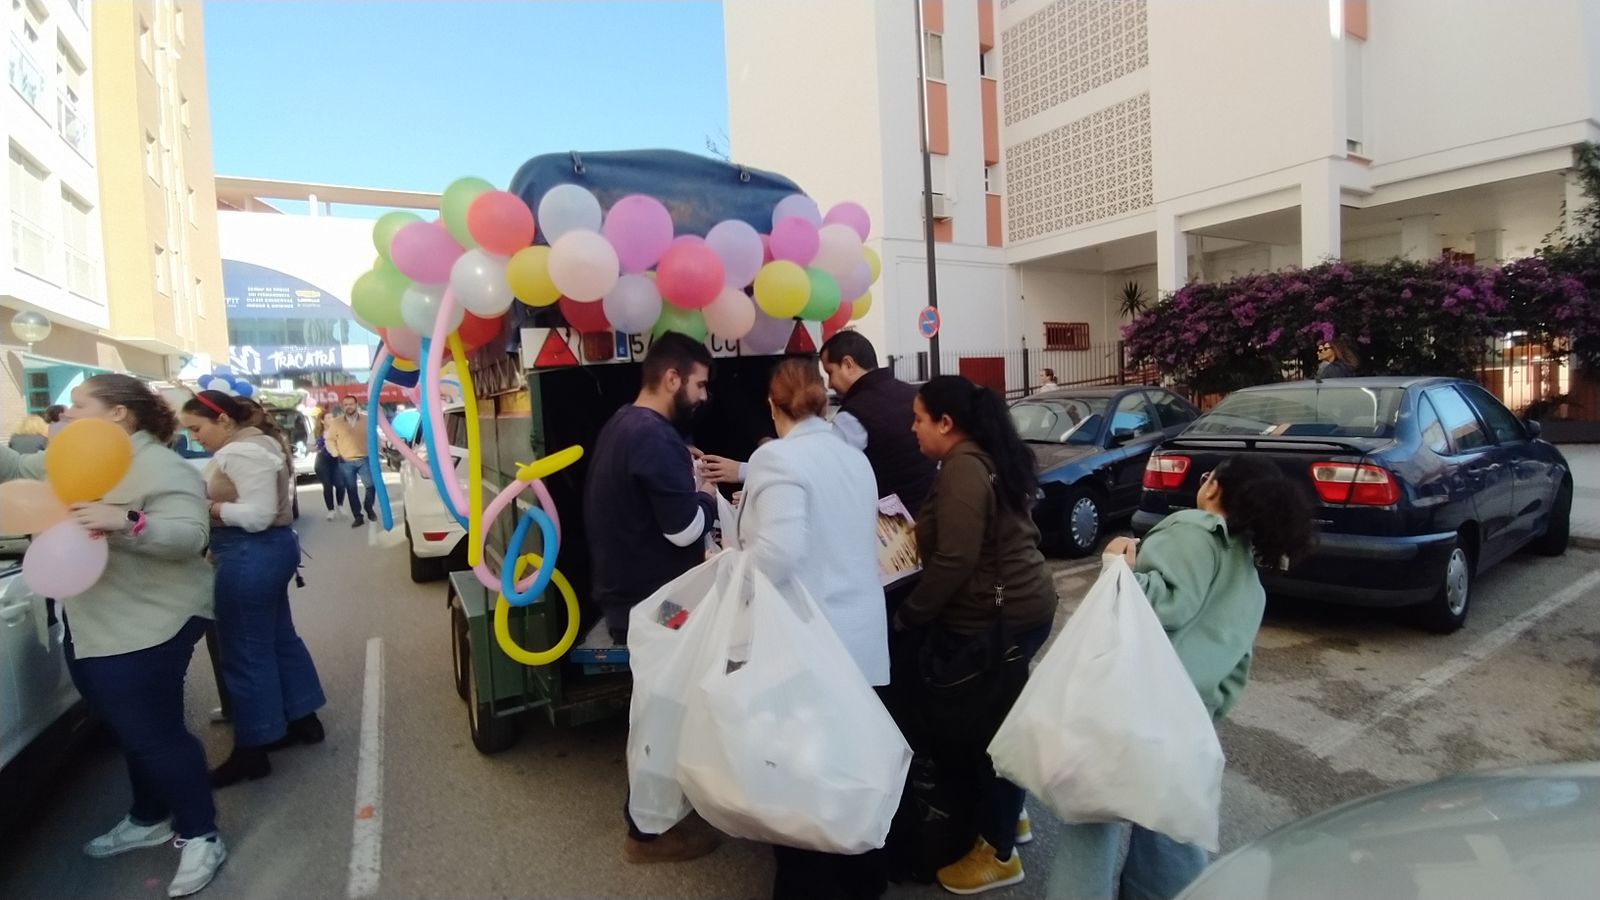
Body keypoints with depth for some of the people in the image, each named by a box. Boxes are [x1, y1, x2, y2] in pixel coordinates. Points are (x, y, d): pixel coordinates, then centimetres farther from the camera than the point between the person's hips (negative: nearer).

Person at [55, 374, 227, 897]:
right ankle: (149, 819, 39)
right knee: (131, 731, 21)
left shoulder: (159, 467, -18)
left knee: (154, 733, -2)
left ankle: (201, 836, 14)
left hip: (147, 626, -9)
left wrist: (127, 522, -40)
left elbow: (189, 536, -27)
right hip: (91, 626, 9)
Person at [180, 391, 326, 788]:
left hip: (251, 557, -11)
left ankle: (252, 753, 9)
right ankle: (303, 720, 30)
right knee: (280, 638, 18)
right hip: (266, 551, 11)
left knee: (247, 653, -1)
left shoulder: (242, 453, -19)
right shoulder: (252, 443, 14)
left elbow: (258, 514, -25)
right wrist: (211, 502, 6)